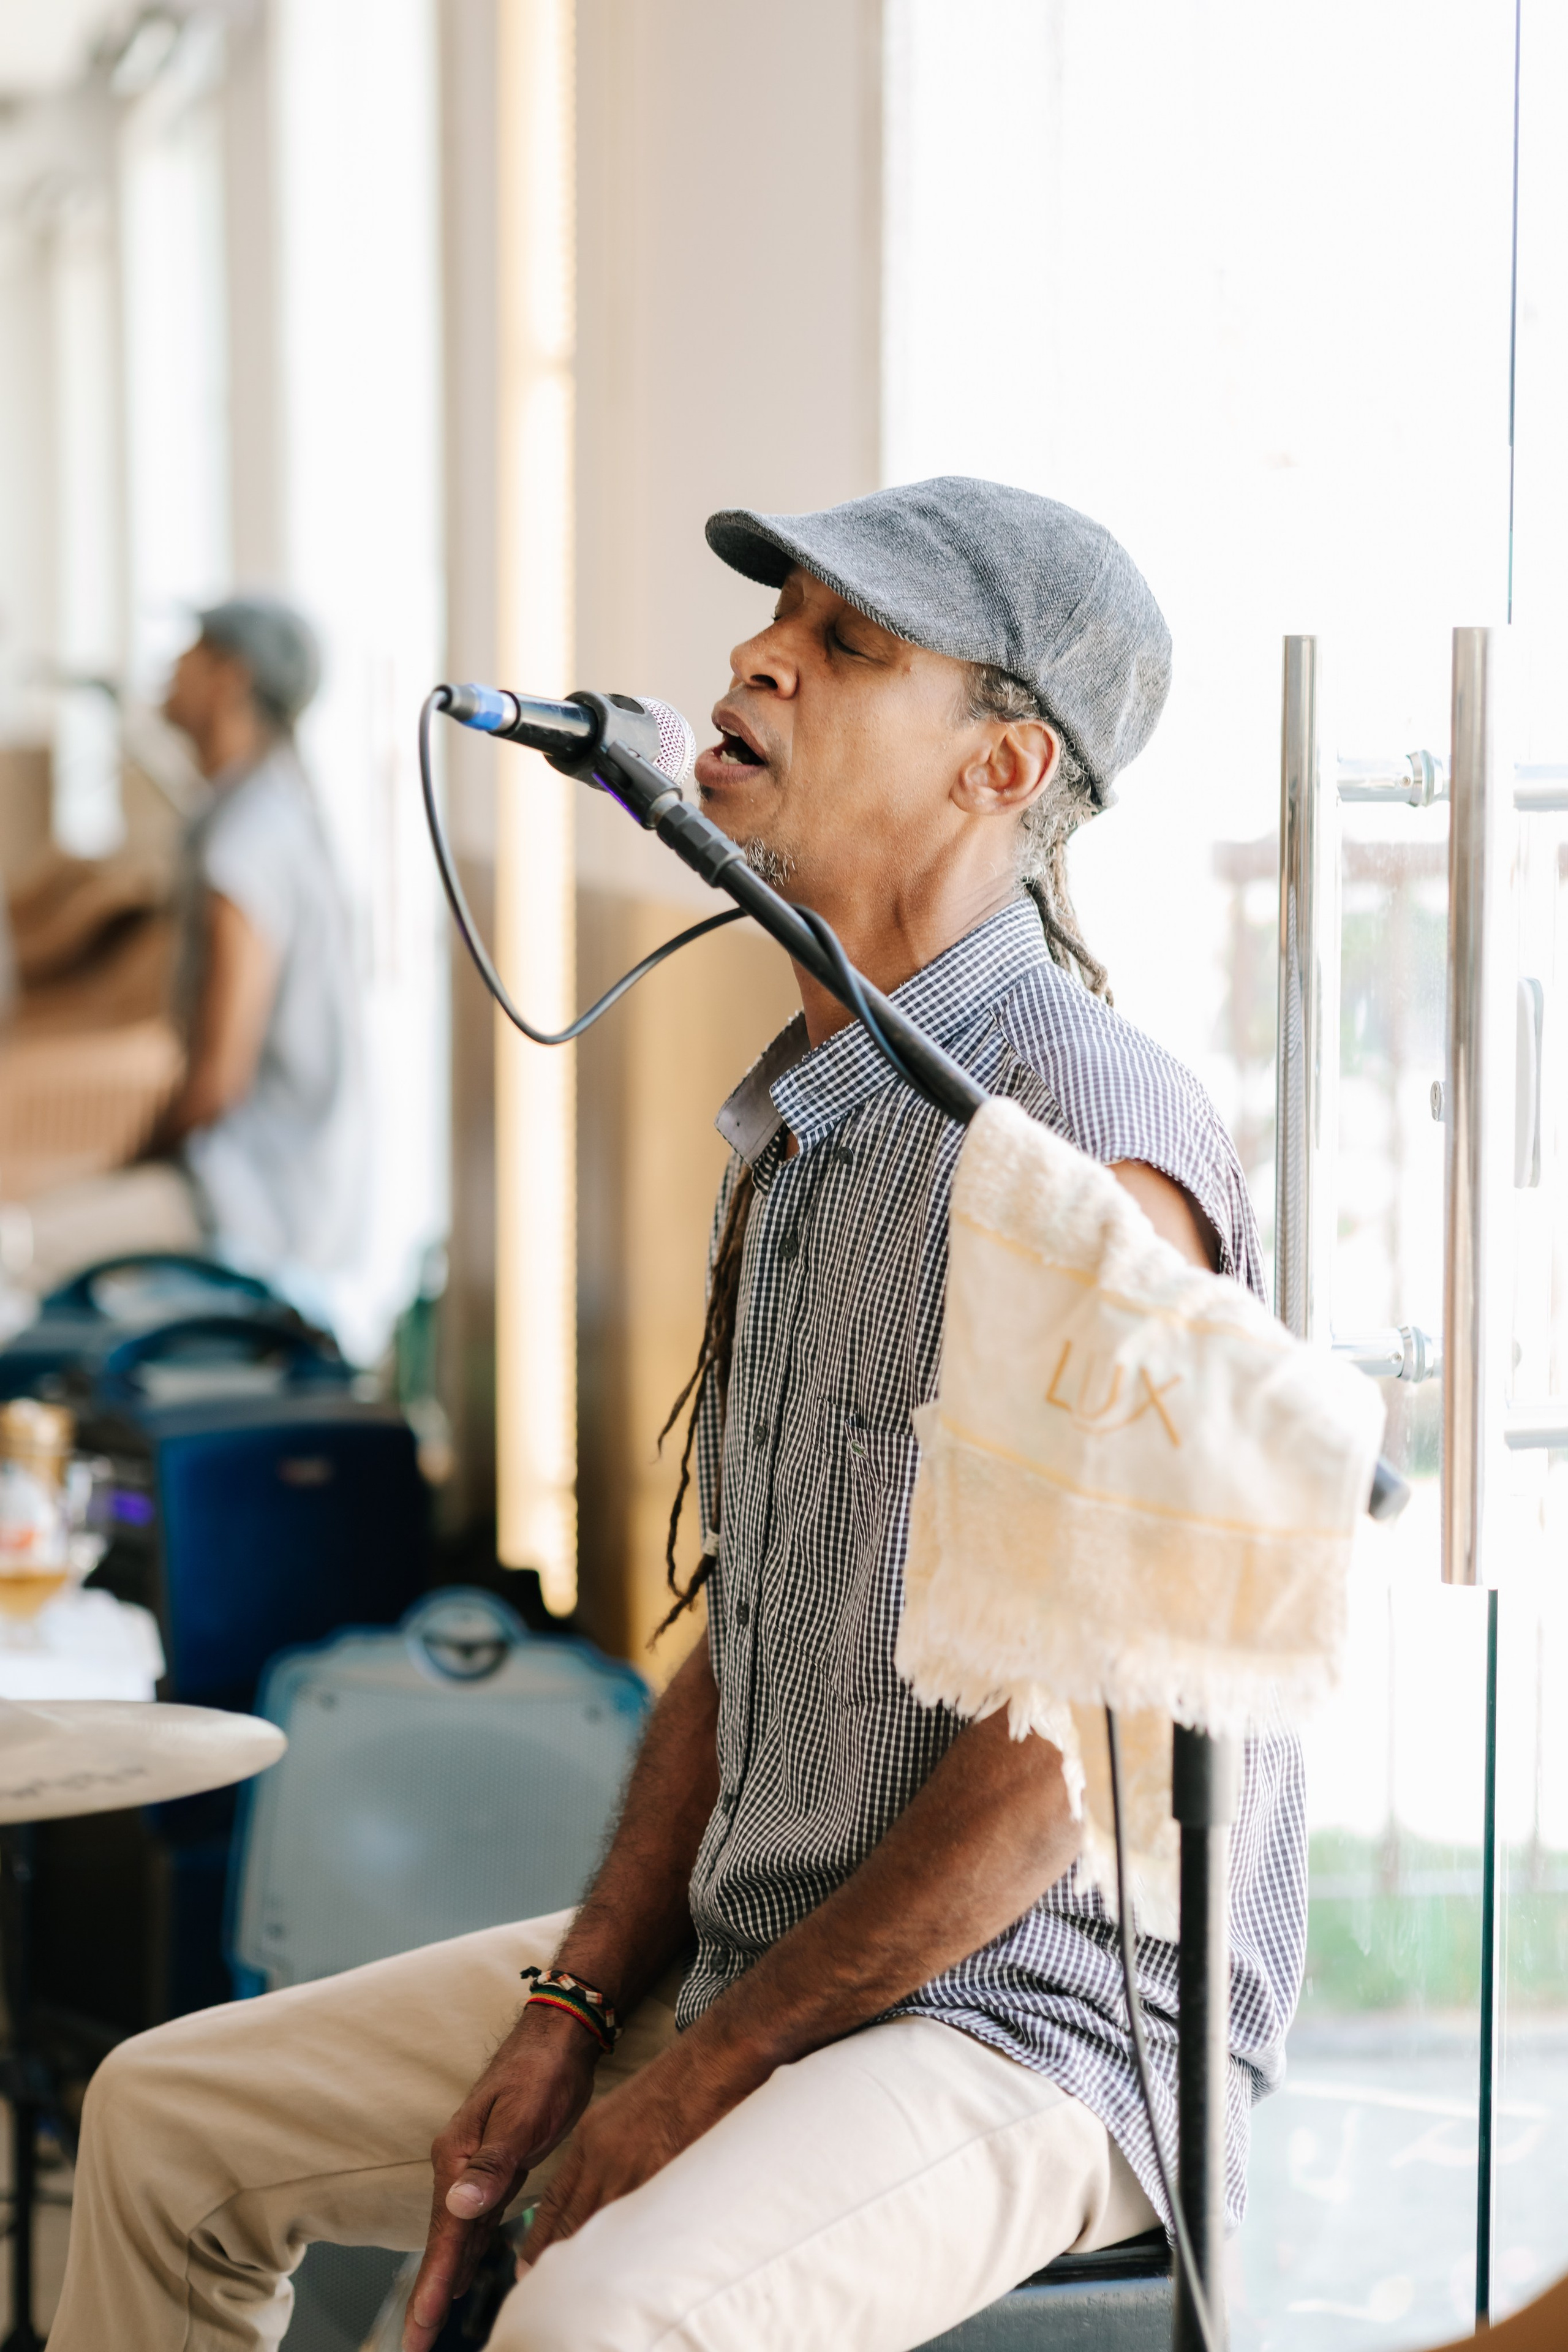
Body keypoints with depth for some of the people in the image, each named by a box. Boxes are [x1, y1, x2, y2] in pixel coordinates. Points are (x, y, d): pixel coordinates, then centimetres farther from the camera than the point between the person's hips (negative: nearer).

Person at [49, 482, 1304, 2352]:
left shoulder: (1083, 1138, -20)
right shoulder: (797, 1121, 11)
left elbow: (1065, 1741, -22)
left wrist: (698, 2085, -15)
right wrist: (569, 2016, 2)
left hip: (1041, 2019, -9)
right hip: (754, 1962, 9)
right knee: (170, 2118, 10)